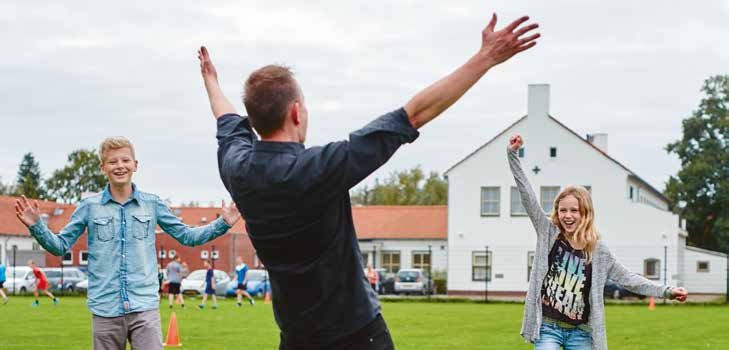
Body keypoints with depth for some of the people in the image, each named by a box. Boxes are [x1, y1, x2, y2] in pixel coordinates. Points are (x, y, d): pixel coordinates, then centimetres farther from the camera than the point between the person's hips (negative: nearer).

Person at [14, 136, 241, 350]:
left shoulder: (153, 204, 8)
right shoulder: (90, 207, 5)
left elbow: (186, 236, 16)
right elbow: (60, 246, 9)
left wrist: (223, 224, 6)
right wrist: (36, 226, -8)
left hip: (145, 308, 0)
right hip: (105, 311, 0)